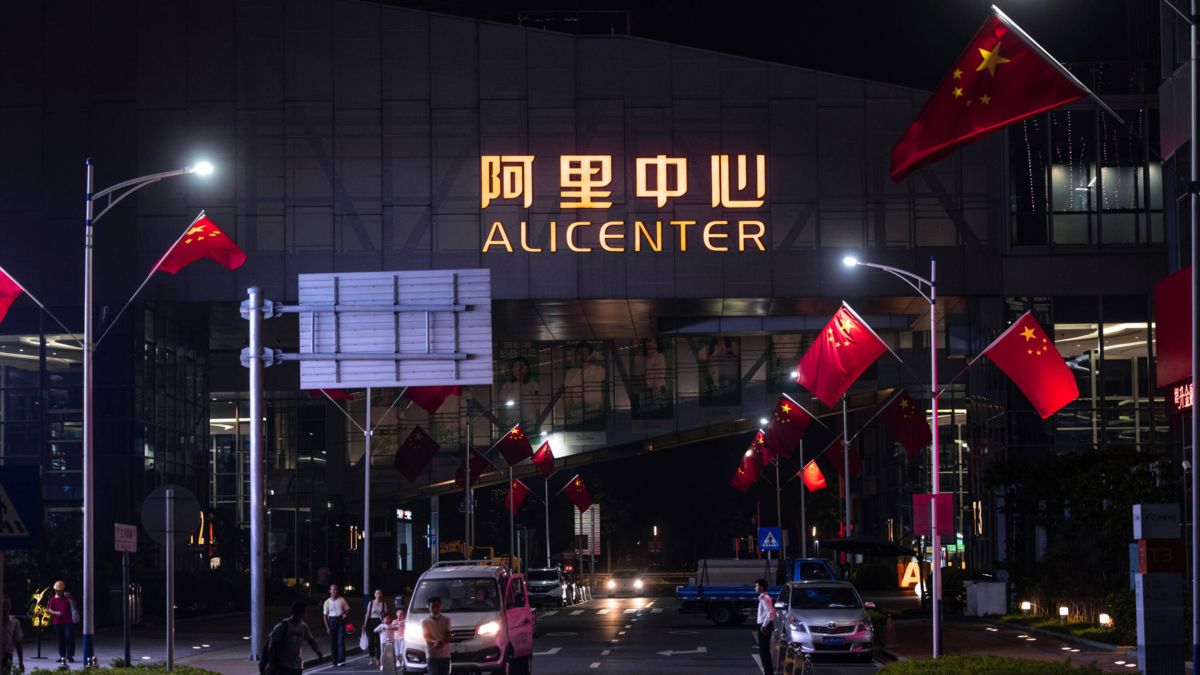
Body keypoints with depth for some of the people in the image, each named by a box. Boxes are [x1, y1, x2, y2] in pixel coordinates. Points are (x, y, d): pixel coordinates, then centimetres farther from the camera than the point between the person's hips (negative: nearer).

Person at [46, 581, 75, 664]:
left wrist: (69, 597, -13)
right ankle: (62, 657, 12)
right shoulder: (53, 599, 10)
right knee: (60, 640, 5)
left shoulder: (68, 597, 8)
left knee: (69, 638, -12)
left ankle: (70, 656, -9)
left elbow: (74, 606, -2)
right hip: (57, 622, 2)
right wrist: (55, 613, -13)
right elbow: (49, 610, 7)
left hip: (68, 621, -2)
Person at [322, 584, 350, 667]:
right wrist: (327, 627, -3)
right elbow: (325, 615, 6)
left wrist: (345, 614, -11)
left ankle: (341, 660, -15)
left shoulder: (342, 600, 5)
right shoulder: (327, 602, 5)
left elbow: (347, 610, 13)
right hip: (332, 621, 1)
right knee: (333, 642, 3)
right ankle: (335, 661, 9)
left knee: (341, 640, -11)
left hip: (341, 620, -1)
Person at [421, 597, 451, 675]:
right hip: (432, 655, -3)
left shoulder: (446, 620, 6)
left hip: (445, 655, 3)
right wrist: (434, 642, -32)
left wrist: (442, 642, -24)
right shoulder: (425, 622, 0)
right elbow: (427, 638, -8)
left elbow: (448, 636, 1)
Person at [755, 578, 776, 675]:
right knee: (763, 650, 14)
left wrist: (764, 625, -23)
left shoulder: (764, 598, -16)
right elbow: (771, 611, 20)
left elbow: (770, 612, -26)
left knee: (764, 650, -8)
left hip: (764, 626, -10)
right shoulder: (763, 598, 14)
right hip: (763, 625, 10)